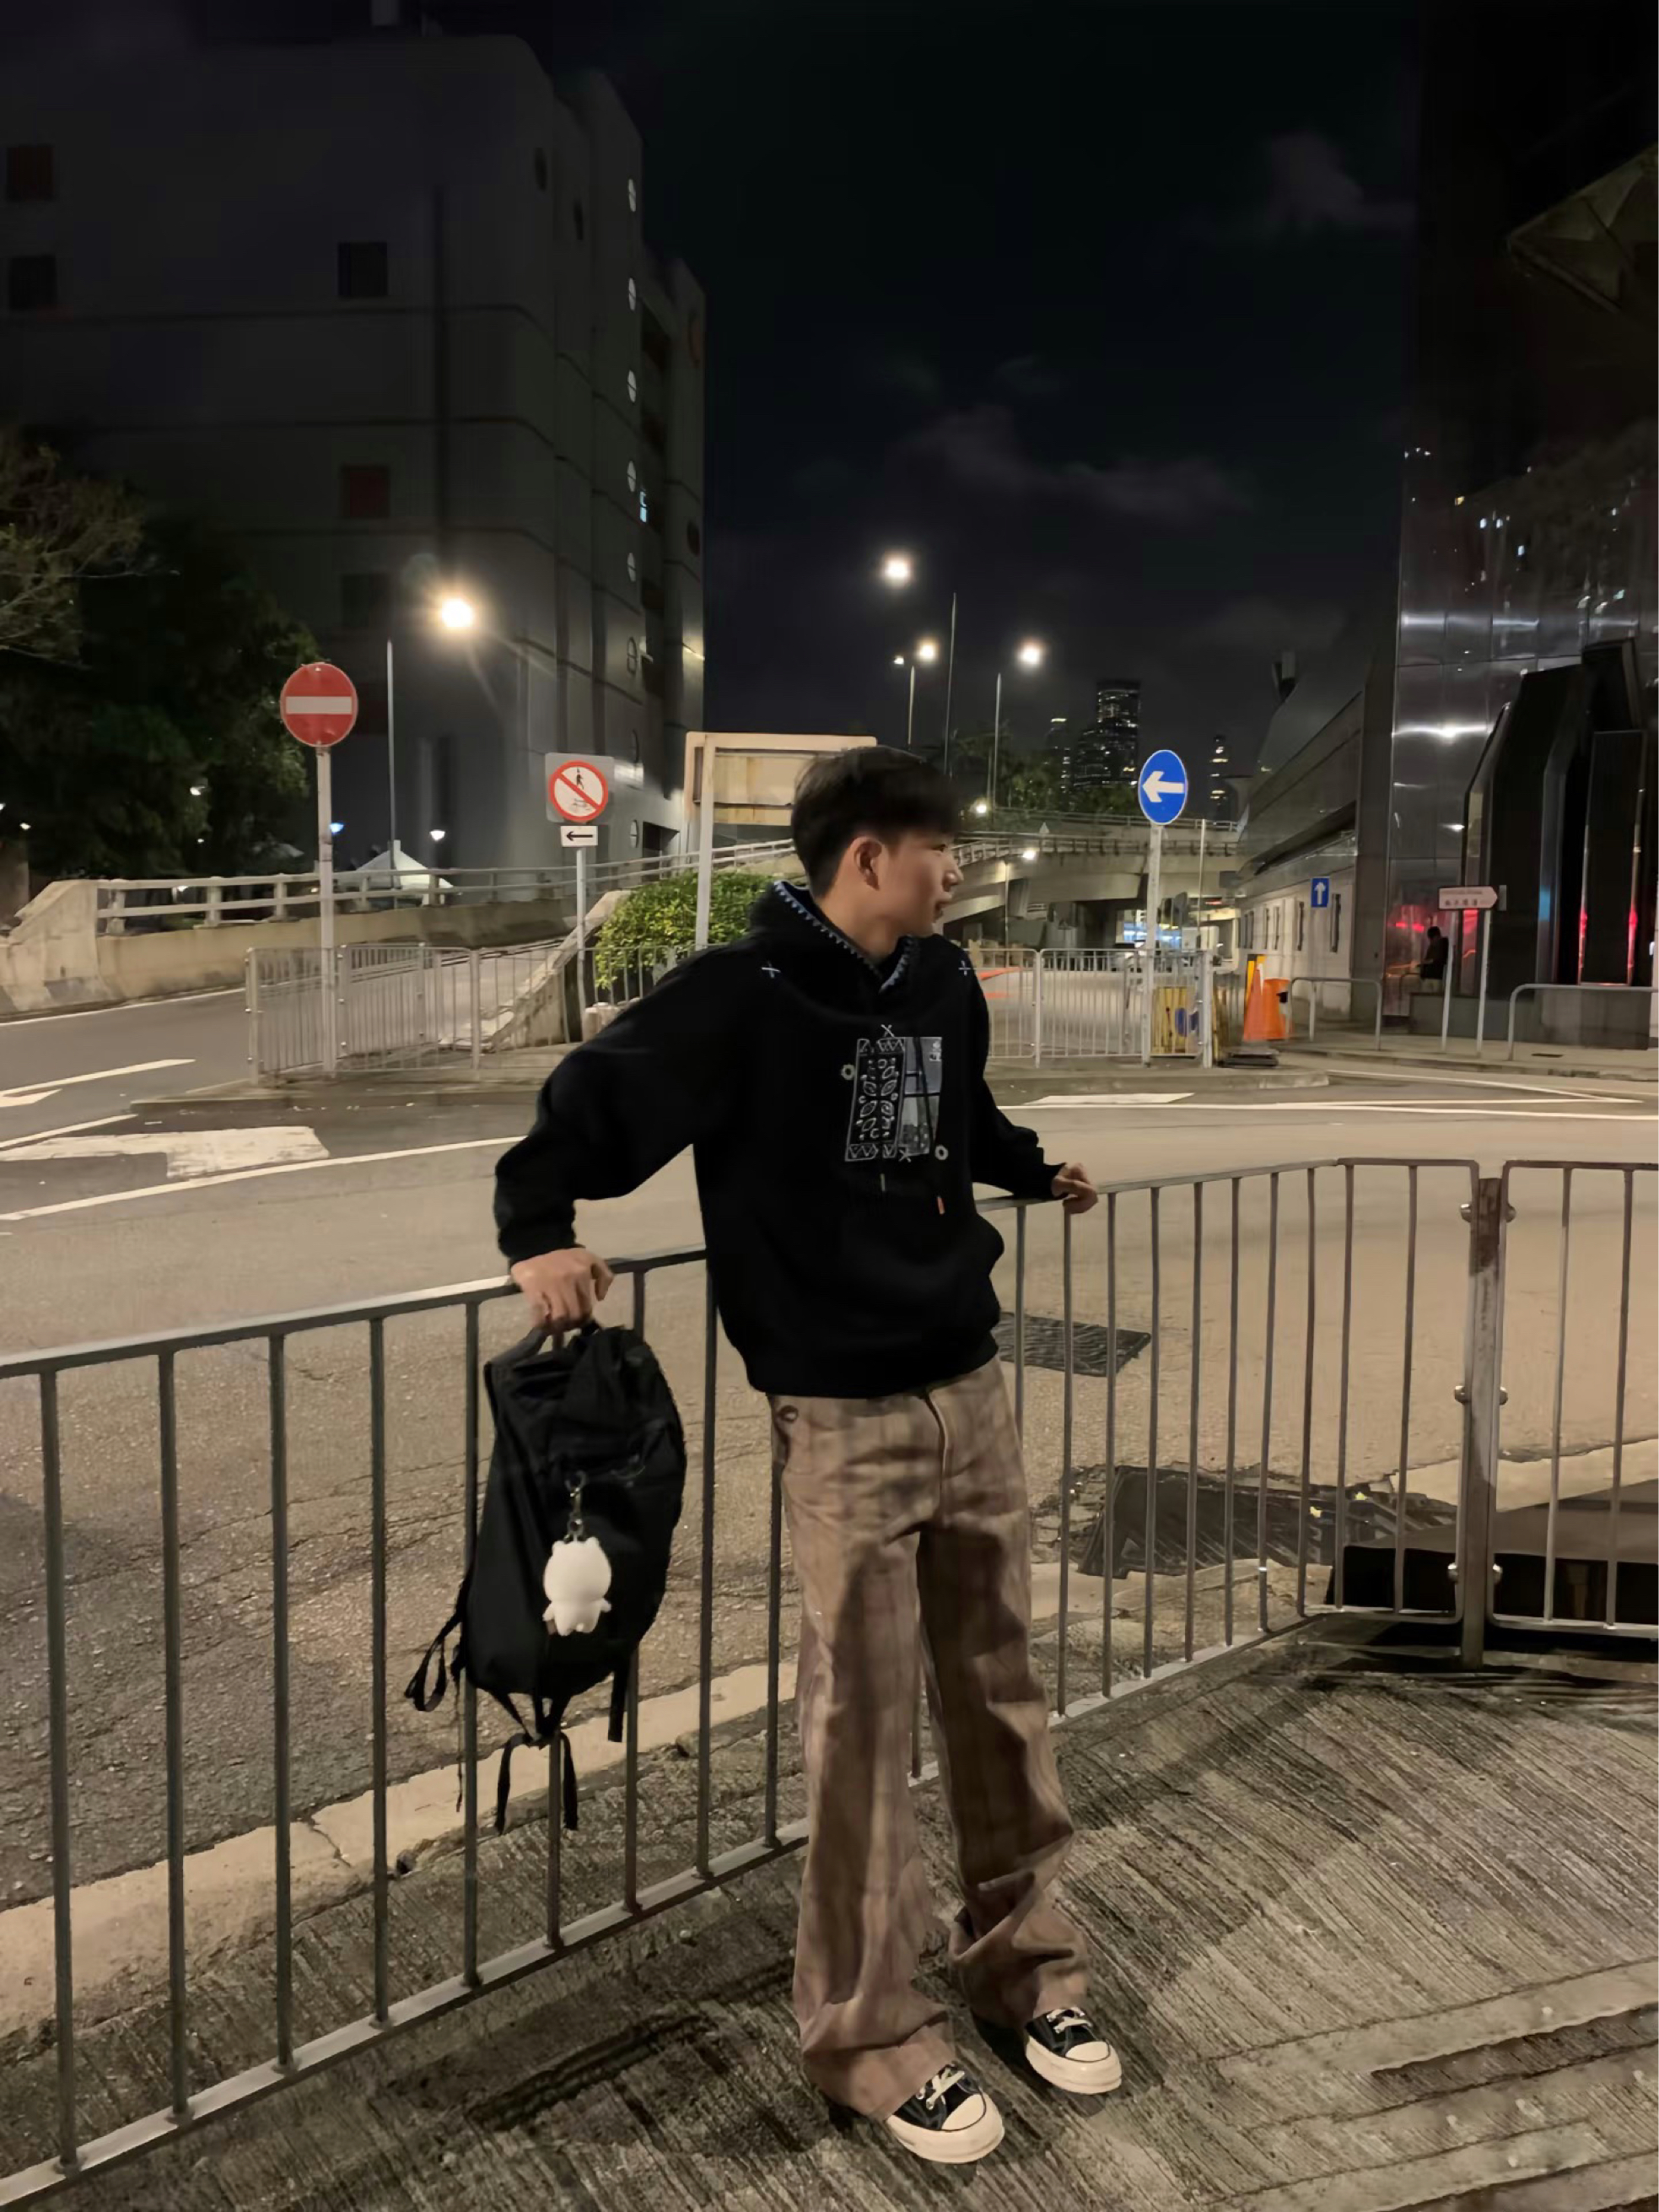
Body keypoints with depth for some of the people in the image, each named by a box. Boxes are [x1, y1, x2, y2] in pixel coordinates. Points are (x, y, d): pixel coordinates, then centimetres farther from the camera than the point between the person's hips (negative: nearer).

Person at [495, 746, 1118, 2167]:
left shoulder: (947, 987, 8)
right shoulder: (744, 996, -13)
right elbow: (596, 1098, -9)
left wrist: (1040, 1170, 37)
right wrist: (542, 1232, -21)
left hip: (975, 1392, 7)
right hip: (844, 1422, -6)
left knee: (1000, 1690, 16)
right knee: (862, 1722, 3)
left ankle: (1024, 1952, 36)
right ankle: (869, 2026, 22)